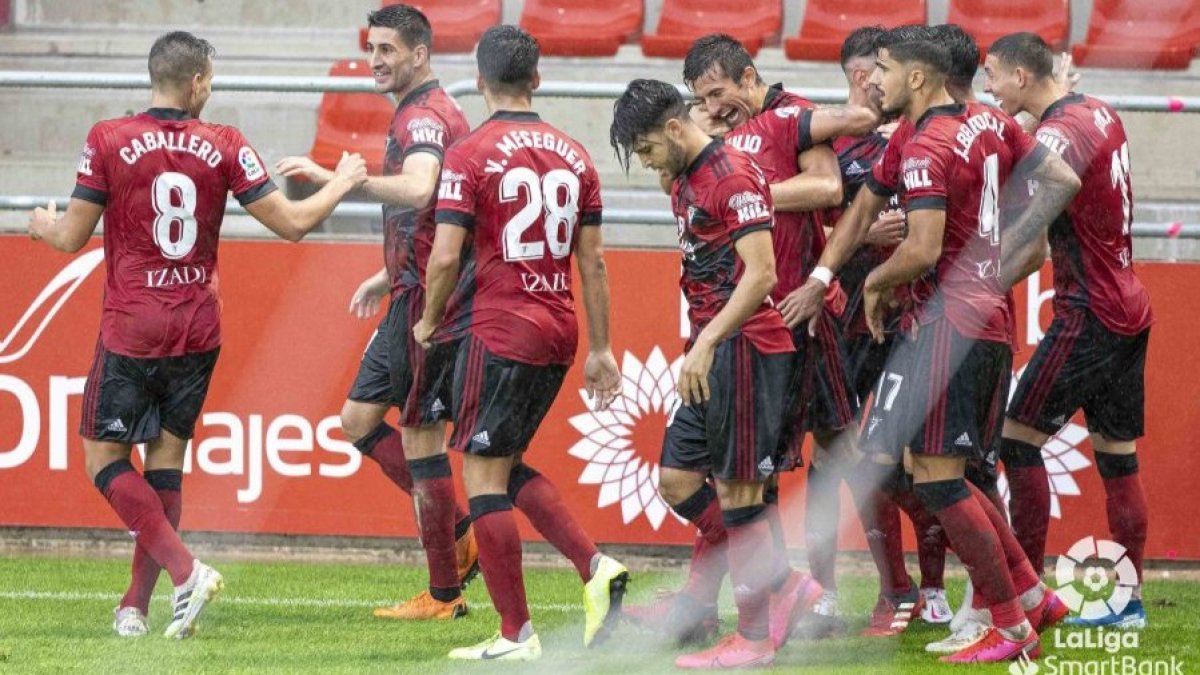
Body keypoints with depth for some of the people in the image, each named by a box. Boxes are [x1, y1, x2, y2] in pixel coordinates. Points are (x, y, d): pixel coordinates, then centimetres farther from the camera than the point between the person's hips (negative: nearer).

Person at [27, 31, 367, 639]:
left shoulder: (108, 141, -9)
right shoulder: (224, 145, -4)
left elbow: (72, 237, -4)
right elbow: (291, 223, -1)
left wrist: (42, 224, 20)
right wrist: (341, 184, 17)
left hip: (130, 332, -3)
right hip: (197, 331, 3)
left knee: (103, 457, 6)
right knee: (166, 462, 13)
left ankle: (185, 569, -11)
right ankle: (136, 606, 12)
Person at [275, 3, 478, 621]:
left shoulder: (425, 117, -15)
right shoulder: (412, 115, 18)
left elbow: (418, 190, -37)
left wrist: (334, 178, -38)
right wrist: (388, 277, 29)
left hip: (430, 302, -11)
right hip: (411, 297, 11)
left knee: (419, 435, -5)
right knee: (360, 417, 13)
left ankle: (443, 594, 1)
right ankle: (460, 535, 16)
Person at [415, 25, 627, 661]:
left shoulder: (471, 154, -9)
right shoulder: (573, 155, 8)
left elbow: (446, 255, -13)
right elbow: (593, 261, 10)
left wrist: (429, 322, 5)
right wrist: (601, 351, 14)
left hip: (500, 332, -7)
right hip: (558, 334, 7)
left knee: (484, 475, 1)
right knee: (508, 465, 20)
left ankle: (516, 634, -1)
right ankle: (596, 567, 4)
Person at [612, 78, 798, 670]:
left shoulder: (733, 176, -13)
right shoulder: (686, 183, 17)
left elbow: (760, 275, -19)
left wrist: (706, 343, -22)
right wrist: (699, 348, 12)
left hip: (744, 348, -10)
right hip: (712, 356, 10)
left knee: (737, 490, -5)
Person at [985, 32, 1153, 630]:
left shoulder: (1058, 137, -18)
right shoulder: (1100, 114, 10)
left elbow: (1031, 247, -21)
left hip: (1088, 315, -9)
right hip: (1128, 307, 9)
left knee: (1020, 437, -4)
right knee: (1117, 456, 11)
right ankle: (1130, 598, 12)